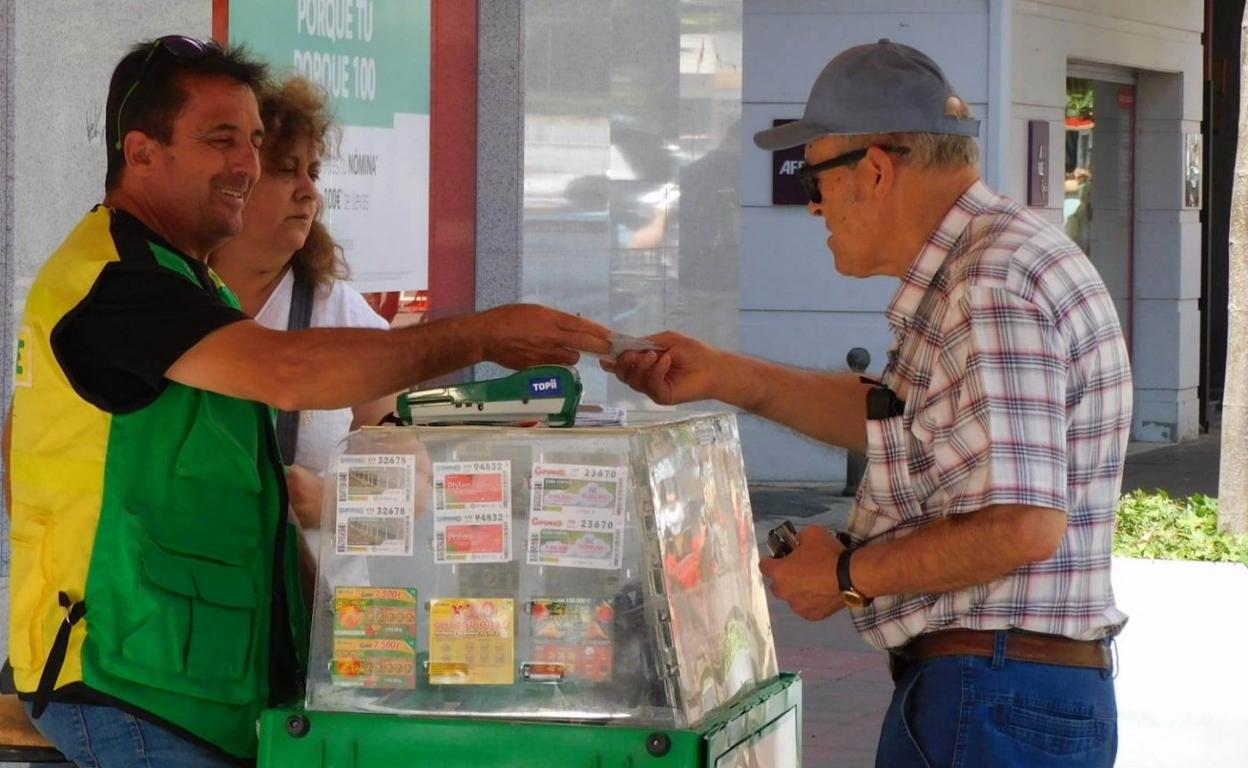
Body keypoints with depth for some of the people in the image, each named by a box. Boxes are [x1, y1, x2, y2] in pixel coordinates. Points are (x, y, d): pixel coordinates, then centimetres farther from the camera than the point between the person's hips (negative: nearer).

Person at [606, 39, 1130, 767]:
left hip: (995, 706, -10)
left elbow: (1020, 527, -28)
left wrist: (848, 574, -14)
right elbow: (899, 417, 27)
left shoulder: (993, 291, -20)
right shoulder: (1002, 258, 14)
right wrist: (725, 376, 21)